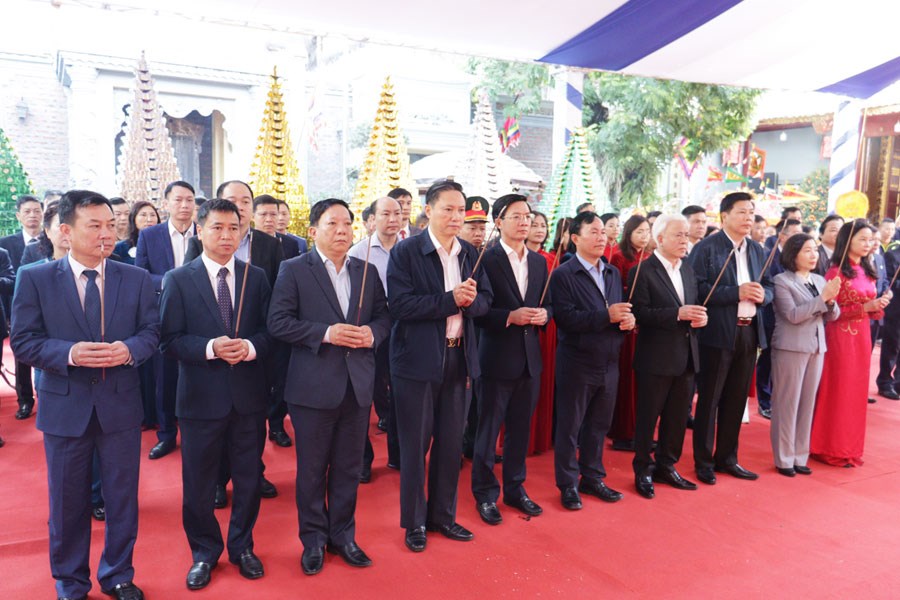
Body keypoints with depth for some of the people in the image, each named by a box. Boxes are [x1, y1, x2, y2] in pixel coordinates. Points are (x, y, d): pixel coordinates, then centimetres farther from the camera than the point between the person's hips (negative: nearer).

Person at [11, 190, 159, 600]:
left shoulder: (136, 279, 0)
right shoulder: (35, 279, -4)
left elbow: (152, 332, 1)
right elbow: (23, 342, -5)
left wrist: (129, 349, -21)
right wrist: (70, 353, -23)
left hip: (121, 405, 1)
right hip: (65, 407, -1)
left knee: (122, 497, 13)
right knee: (68, 502, 14)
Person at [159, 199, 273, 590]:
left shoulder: (256, 277, 4)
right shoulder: (178, 280, -3)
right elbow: (169, 340, -7)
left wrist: (250, 347, -17)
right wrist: (211, 348, -22)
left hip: (249, 396, 2)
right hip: (201, 397, -2)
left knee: (249, 479, 14)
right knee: (198, 484, 12)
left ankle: (242, 547, 36)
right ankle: (204, 553, 33)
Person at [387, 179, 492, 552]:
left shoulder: (470, 254, 8)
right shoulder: (406, 252, -9)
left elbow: (485, 302, 7)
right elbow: (399, 304, -19)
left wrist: (471, 300, -16)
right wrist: (451, 300, -22)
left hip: (458, 358, 5)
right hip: (418, 360, -5)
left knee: (451, 443, 14)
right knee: (415, 444, 7)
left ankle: (443, 515, 31)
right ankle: (414, 522, 24)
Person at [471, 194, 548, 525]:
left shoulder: (539, 262, 10)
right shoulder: (486, 259, -9)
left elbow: (546, 305, 14)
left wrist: (544, 314, -7)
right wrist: (510, 317, -23)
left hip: (530, 358, 6)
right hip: (496, 358, -6)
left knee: (521, 429, 16)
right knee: (488, 430, 7)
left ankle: (515, 488, 31)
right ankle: (485, 494, 21)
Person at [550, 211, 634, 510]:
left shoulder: (613, 273, 12)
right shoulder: (563, 275, -9)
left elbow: (621, 312, 15)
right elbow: (565, 318, -21)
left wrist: (627, 320, -8)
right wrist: (606, 316, -25)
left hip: (608, 363, 6)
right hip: (576, 363, -6)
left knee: (598, 425, 16)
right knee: (569, 426, 6)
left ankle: (593, 478, 30)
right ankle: (568, 485, 18)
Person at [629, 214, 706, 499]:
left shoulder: (688, 270, 13)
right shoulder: (642, 272, -10)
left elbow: (694, 305, 19)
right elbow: (640, 313, -19)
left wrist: (699, 316, -3)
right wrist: (678, 314, -24)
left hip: (687, 357, 7)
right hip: (656, 358, -7)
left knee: (677, 417, 15)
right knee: (647, 416, 6)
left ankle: (666, 466, 30)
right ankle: (643, 470, 20)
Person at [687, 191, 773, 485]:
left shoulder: (758, 250, 12)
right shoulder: (706, 247, -8)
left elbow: (768, 287, 15)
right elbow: (697, 288, -17)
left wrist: (762, 294, -7)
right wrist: (737, 292, -21)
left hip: (749, 332, 6)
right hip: (718, 333, -6)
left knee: (736, 400, 14)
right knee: (709, 400, 4)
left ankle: (726, 457, 27)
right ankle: (703, 461, 15)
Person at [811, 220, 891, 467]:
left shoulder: (868, 272, 11)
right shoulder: (836, 272, -11)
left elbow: (870, 310, 16)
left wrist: (879, 304, -5)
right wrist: (865, 307, -19)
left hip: (862, 336, 7)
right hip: (841, 337, -7)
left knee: (857, 391, 12)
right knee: (837, 392, 0)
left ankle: (850, 447, 23)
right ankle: (831, 449, 12)